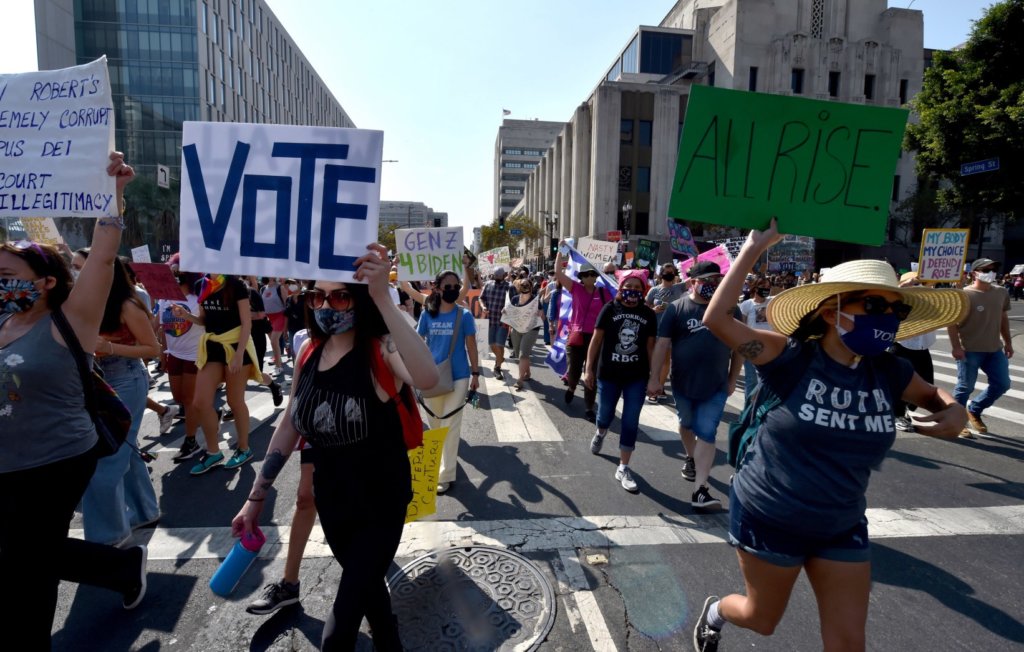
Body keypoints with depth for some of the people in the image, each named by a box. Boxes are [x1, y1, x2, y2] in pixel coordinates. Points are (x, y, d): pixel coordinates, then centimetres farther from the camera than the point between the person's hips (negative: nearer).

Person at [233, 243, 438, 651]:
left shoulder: (380, 349, -22)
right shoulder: (310, 352, -3)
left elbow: (427, 379, -45)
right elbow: (289, 427, 6)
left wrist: (383, 298, -46)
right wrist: (256, 497, 8)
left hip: (380, 505, -6)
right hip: (331, 500, 6)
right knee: (366, 586, 28)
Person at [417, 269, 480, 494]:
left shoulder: (464, 315, -6)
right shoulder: (427, 314, -2)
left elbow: (471, 346, -1)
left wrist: (475, 373, -1)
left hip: (458, 376, -3)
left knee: (450, 426, 1)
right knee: (435, 423, 18)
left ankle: (446, 474, 8)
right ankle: (444, 456, 43)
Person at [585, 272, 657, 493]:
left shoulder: (649, 315, 0)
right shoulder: (610, 309, -6)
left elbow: (650, 346, 4)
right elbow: (596, 340, -4)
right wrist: (589, 369, -5)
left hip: (637, 377, 1)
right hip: (608, 374, -1)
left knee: (631, 422, 3)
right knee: (605, 415, 14)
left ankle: (623, 468, 14)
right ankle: (600, 433, 51)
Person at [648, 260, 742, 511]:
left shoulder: (730, 308, -1)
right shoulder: (677, 308, -8)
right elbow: (662, 344, -9)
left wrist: (733, 378, 6)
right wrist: (654, 378, -11)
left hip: (716, 385, 0)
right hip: (682, 383, 0)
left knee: (706, 433, -4)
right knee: (687, 424, 21)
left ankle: (700, 490, -3)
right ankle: (690, 457, 49)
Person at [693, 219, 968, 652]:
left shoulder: (887, 372, -5)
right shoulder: (793, 359, -20)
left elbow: (932, 396, 16)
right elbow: (716, 319, -28)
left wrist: (954, 412, -8)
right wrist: (754, 248, -27)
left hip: (842, 528, 5)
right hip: (768, 518, -4)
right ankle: (715, 612, 51)